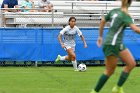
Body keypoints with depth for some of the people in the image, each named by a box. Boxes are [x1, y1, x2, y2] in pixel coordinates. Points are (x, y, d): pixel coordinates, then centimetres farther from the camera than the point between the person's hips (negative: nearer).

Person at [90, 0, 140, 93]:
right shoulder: (126, 15, -16)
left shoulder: (114, 11, 8)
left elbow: (103, 21, 21)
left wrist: (100, 36, 30)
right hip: (112, 44, -9)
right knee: (110, 70, -1)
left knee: (132, 64, 5)